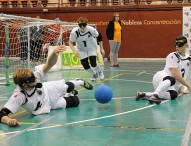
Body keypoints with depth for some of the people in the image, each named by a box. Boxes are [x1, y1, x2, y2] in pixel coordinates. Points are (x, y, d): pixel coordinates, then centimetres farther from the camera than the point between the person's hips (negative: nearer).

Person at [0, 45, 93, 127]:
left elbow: (50, 64, -44)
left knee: (69, 87, 27)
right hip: (46, 106, -2)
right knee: (75, 101, 11)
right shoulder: (19, 96, -46)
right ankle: (69, 94, 52)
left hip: (48, 90, 2)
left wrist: (54, 53, -65)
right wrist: (8, 121, -74)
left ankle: (80, 82, 67)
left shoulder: (35, 77, -37)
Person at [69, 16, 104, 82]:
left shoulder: (91, 29, -31)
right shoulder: (74, 32, -30)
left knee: (93, 63, -17)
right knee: (85, 65, -4)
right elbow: (70, 42, -16)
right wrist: (74, 51, -33)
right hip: (81, 49, 2)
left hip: (91, 48, -1)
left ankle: (99, 71, 19)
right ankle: (94, 74, 28)